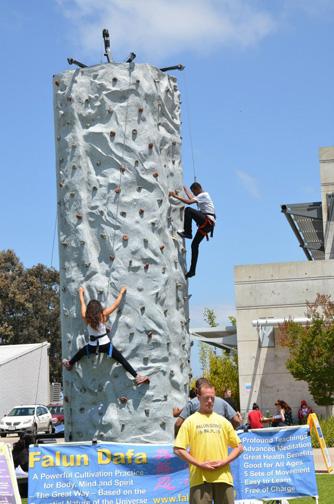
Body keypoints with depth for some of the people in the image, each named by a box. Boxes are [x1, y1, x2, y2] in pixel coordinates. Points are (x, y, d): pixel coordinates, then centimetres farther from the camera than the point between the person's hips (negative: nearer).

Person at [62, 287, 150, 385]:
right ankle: (137, 377, -2)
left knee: (81, 352, 34)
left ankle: (69, 364, 57)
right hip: (105, 345, -3)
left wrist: (81, 293, 23)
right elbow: (116, 304, -7)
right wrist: (121, 292, 7)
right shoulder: (103, 315, -16)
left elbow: (82, 303, 7)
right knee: (122, 360, 3)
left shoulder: (86, 318, -9)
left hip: (92, 347, 3)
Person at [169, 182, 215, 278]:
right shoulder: (203, 195, 24)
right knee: (195, 244, 9)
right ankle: (192, 270, 9)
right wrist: (185, 189, 47)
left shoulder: (203, 195, -6)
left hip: (208, 221, -10)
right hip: (206, 223, 10)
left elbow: (189, 202, -20)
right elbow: (192, 198, 43)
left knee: (188, 210, -24)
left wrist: (176, 196, -16)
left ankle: (187, 232, -20)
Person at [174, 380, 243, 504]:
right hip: (199, 478, -2)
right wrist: (199, 464, -9)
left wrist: (224, 462, -2)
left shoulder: (223, 421, 13)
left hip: (222, 477, 2)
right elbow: (178, 449, -1)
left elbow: (239, 447, 14)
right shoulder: (190, 421, 5)